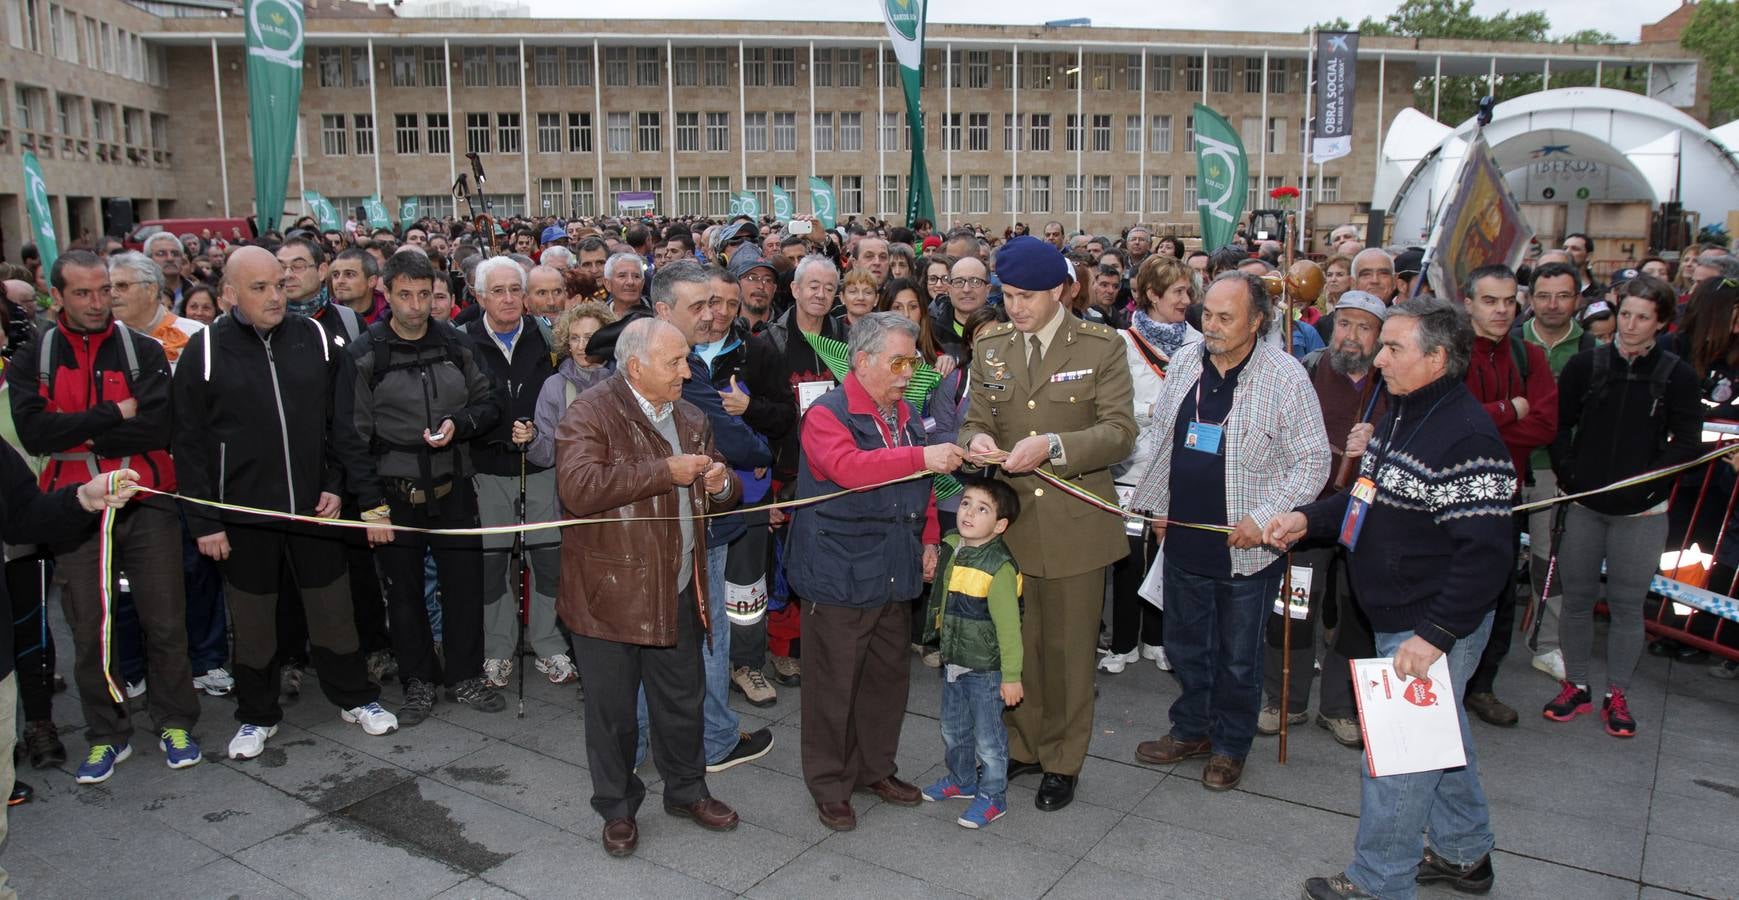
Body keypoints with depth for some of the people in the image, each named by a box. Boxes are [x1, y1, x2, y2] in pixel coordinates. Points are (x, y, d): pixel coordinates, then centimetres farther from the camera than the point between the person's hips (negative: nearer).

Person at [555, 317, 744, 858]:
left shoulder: (691, 419, 9)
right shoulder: (591, 414, -13)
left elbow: (715, 497, 20)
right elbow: (578, 487, -29)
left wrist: (722, 483, -6)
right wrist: (666, 472, -26)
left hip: (677, 591, 6)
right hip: (610, 594, -6)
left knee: (683, 701, 18)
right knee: (612, 712, 10)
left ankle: (686, 790, 39)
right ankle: (617, 809, 30)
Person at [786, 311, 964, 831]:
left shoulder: (906, 417, 12)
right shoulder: (827, 415, -12)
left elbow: (922, 490, 24)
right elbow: (848, 467, -32)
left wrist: (929, 540, 13)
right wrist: (922, 457, -37)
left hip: (895, 575, 7)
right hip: (838, 577, -7)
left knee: (887, 677, 17)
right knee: (834, 685, 4)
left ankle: (874, 768, 35)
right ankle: (830, 786, 20)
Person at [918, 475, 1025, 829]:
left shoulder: (999, 567, -24)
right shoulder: (951, 547, -2)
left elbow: (1008, 626, -21)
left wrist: (1012, 676, -18)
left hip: (985, 668, -8)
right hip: (953, 661, 8)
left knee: (987, 735, 8)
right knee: (953, 729, 23)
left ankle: (992, 796, 25)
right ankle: (961, 780, 43)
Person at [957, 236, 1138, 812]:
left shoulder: (1101, 347, -4)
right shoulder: (989, 350, 7)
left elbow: (1120, 431, -10)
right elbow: (976, 421, 10)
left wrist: (1051, 447, -25)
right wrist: (977, 441, -15)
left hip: (1074, 523, -3)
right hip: (1009, 521, 3)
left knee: (1068, 649, 8)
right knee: (1016, 642, 12)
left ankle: (1062, 761, 25)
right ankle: (1022, 745, 32)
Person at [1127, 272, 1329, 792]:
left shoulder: (1286, 378, -14)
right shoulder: (1184, 364, 2)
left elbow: (1313, 461, -11)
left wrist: (1264, 517, -19)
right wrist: (1156, 505, 13)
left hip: (1247, 548, -4)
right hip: (1184, 538, 5)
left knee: (1238, 656, 11)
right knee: (1185, 645, 18)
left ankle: (1230, 744, 31)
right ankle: (1191, 730, 38)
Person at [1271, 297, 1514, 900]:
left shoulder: (1466, 436, -23)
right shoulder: (1403, 415, 9)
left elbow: (1486, 553, -27)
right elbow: (1377, 500, 21)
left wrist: (1435, 634, -28)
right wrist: (1308, 519, 6)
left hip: (1435, 626, -10)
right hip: (1399, 620, 10)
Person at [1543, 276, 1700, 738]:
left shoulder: (1677, 375, -1)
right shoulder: (1585, 365, 1)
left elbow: (1687, 442, -1)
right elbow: (1559, 425, 4)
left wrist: (1652, 479, -13)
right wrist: (1568, 473, -7)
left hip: (1641, 512, -1)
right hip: (1584, 505, 1)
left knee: (1627, 604, 7)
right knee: (1577, 598, 8)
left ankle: (1616, 695, 20)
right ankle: (1576, 687, 22)